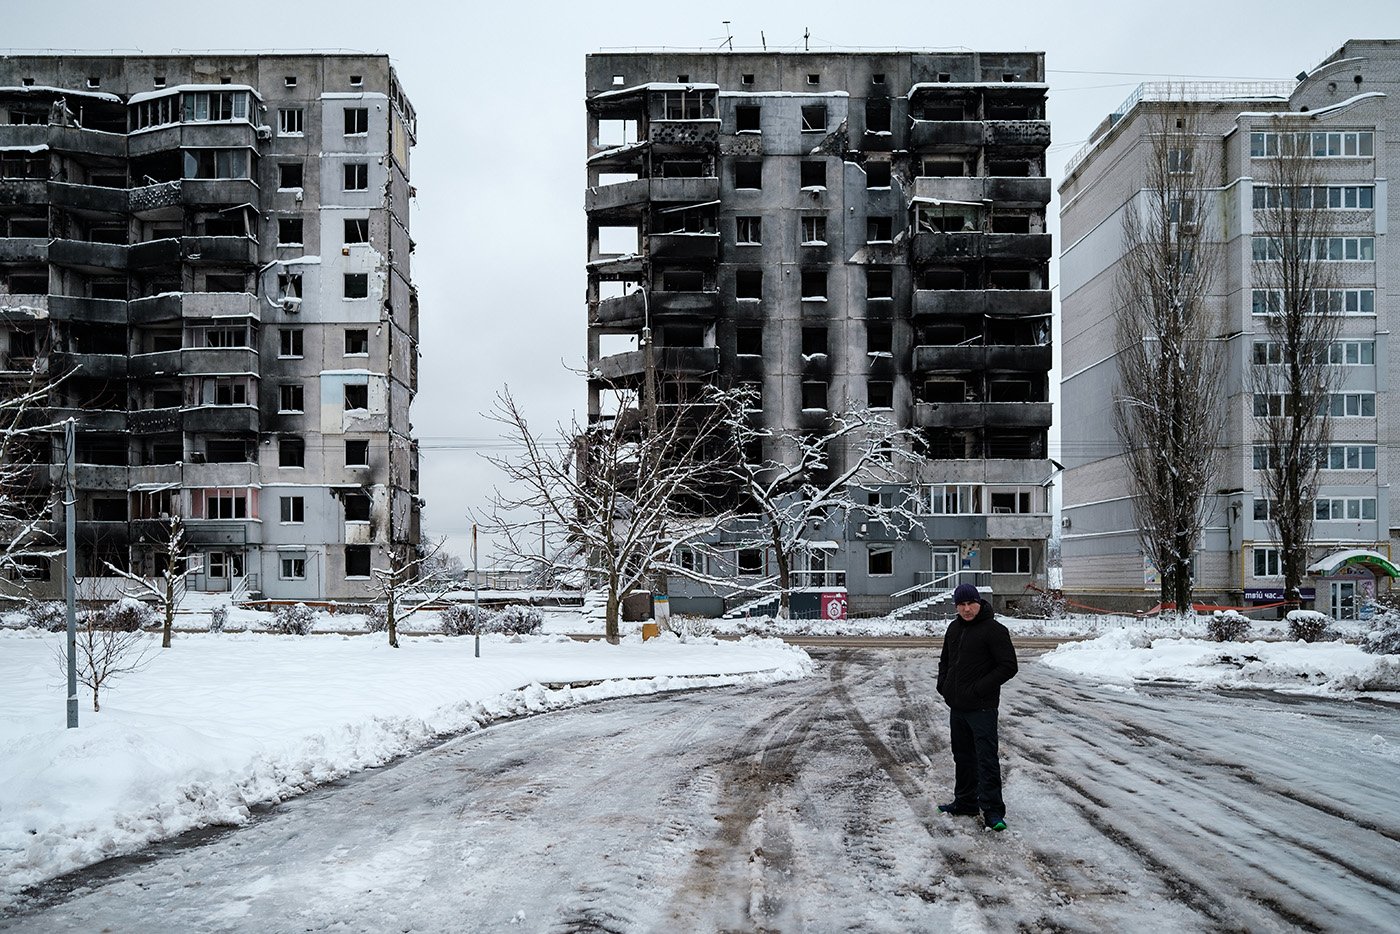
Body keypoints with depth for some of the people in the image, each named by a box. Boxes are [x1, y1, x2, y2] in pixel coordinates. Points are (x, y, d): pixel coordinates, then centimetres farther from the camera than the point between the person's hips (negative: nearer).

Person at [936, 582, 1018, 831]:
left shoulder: (994, 630, -13)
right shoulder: (954, 628, 11)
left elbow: (1008, 667, -15)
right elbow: (945, 659, 25)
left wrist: (979, 688, -17)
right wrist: (943, 684, 8)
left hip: (982, 708, -8)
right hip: (957, 706, 8)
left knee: (987, 759, -7)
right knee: (963, 756, 17)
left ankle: (993, 810, -5)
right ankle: (965, 802, 29)